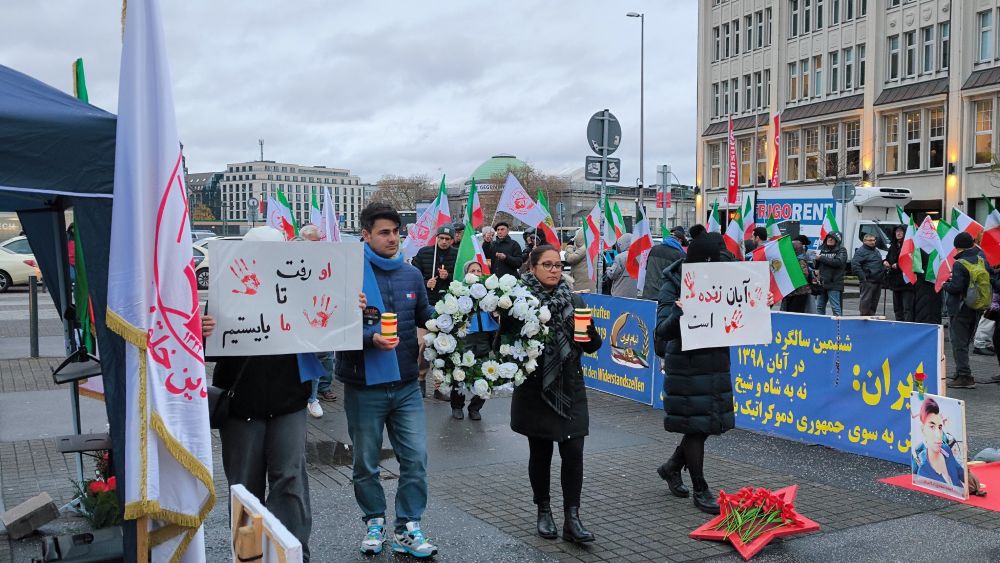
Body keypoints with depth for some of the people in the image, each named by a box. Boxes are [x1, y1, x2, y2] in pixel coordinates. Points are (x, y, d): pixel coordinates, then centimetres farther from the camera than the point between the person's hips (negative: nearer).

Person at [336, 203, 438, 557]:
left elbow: (426, 316, 14)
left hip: (406, 384, 4)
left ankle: (407, 529, 17)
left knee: (415, 459, 3)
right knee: (366, 463, 13)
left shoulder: (411, 274, 6)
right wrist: (371, 338, -30)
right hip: (364, 385, -3)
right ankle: (375, 522, 34)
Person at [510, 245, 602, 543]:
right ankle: (544, 511, 27)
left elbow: (593, 346, 8)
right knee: (540, 452, 10)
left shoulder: (574, 301, 4)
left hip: (569, 388, 2)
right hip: (535, 388, -2)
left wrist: (588, 333, -12)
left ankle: (572, 518, 5)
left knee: (573, 452, -3)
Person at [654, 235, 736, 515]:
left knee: (706, 423, 13)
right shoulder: (673, 287, -10)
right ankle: (700, 491, 13)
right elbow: (663, 332, -18)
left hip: (716, 364, 6)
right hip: (686, 365, -6)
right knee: (695, 426, 0)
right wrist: (677, 313, -38)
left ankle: (671, 468, 35)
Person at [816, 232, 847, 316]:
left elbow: (838, 262, -20)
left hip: (834, 284, -7)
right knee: (819, 307, 11)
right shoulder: (823, 249, 16)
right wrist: (816, 259, -6)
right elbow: (816, 265, 18)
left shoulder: (841, 250, -2)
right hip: (822, 283, 7)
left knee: (836, 308, -7)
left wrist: (821, 258, -16)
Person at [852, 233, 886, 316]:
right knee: (866, 300, -10)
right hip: (868, 281, -9)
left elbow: (880, 263, 36)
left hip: (878, 281, 9)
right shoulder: (861, 251, -8)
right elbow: (854, 265, -18)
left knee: (874, 301, 11)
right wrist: (862, 277, -21)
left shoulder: (876, 251, 22)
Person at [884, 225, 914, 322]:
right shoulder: (893, 247, 15)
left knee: (907, 308, -11)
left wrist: (898, 265, -18)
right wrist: (884, 261, 7)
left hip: (906, 281, -8)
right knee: (897, 308, 13)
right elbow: (888, 258, 29)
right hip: (895, 281, 8)